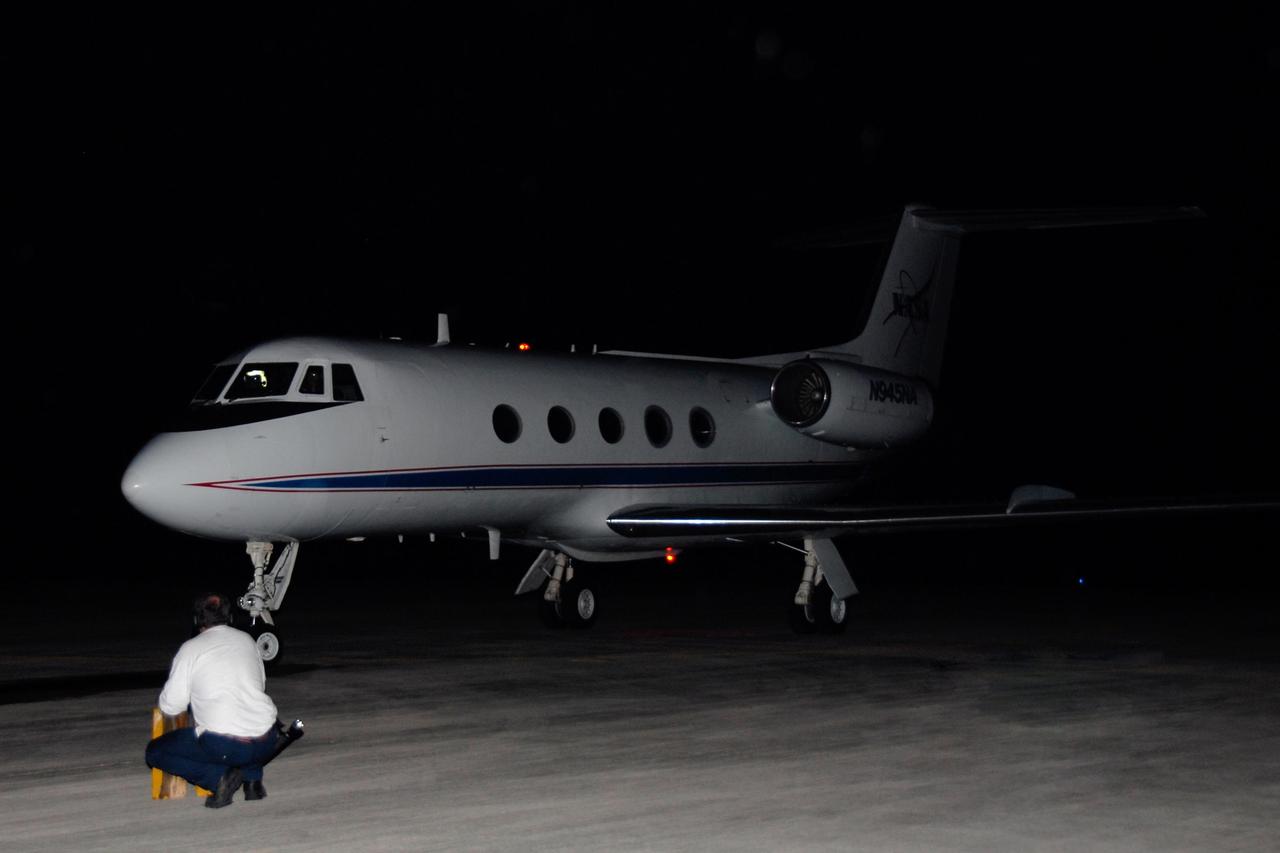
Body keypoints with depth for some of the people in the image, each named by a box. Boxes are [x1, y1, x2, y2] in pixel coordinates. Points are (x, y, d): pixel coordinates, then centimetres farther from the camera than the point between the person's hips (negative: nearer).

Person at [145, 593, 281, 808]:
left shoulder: (191, 649, 0)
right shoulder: (246, 640, 14)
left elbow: (171, 706, 1)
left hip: (222, 746, -5)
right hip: (265, 744, 5)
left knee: (155, 752, 14)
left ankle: (219, 776, -5)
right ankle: (253, 779, 17)